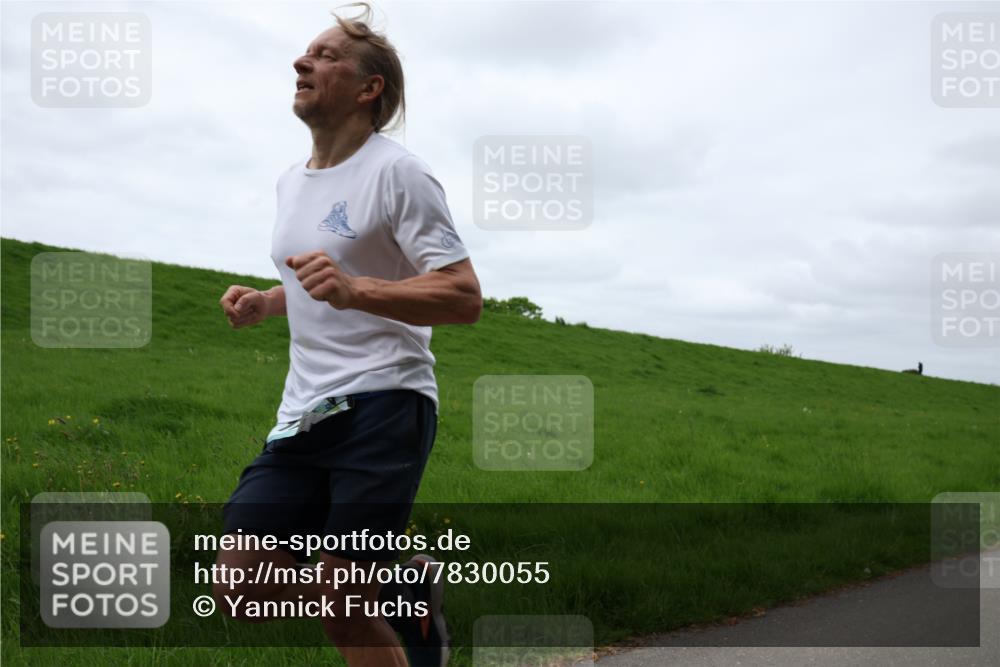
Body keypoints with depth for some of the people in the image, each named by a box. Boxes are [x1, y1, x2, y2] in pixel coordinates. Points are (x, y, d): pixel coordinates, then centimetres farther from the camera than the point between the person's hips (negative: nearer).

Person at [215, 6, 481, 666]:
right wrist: (264, 302, 11)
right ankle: (405, 582, 18)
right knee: (240, 590, 0)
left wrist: (353, 290, -26)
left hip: (382, 407, -7)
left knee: (339, 607, -8)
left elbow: (465, 298, -14)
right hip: (304, 414, 8)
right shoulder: (291, 181, 17)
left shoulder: (397, 172, -7)